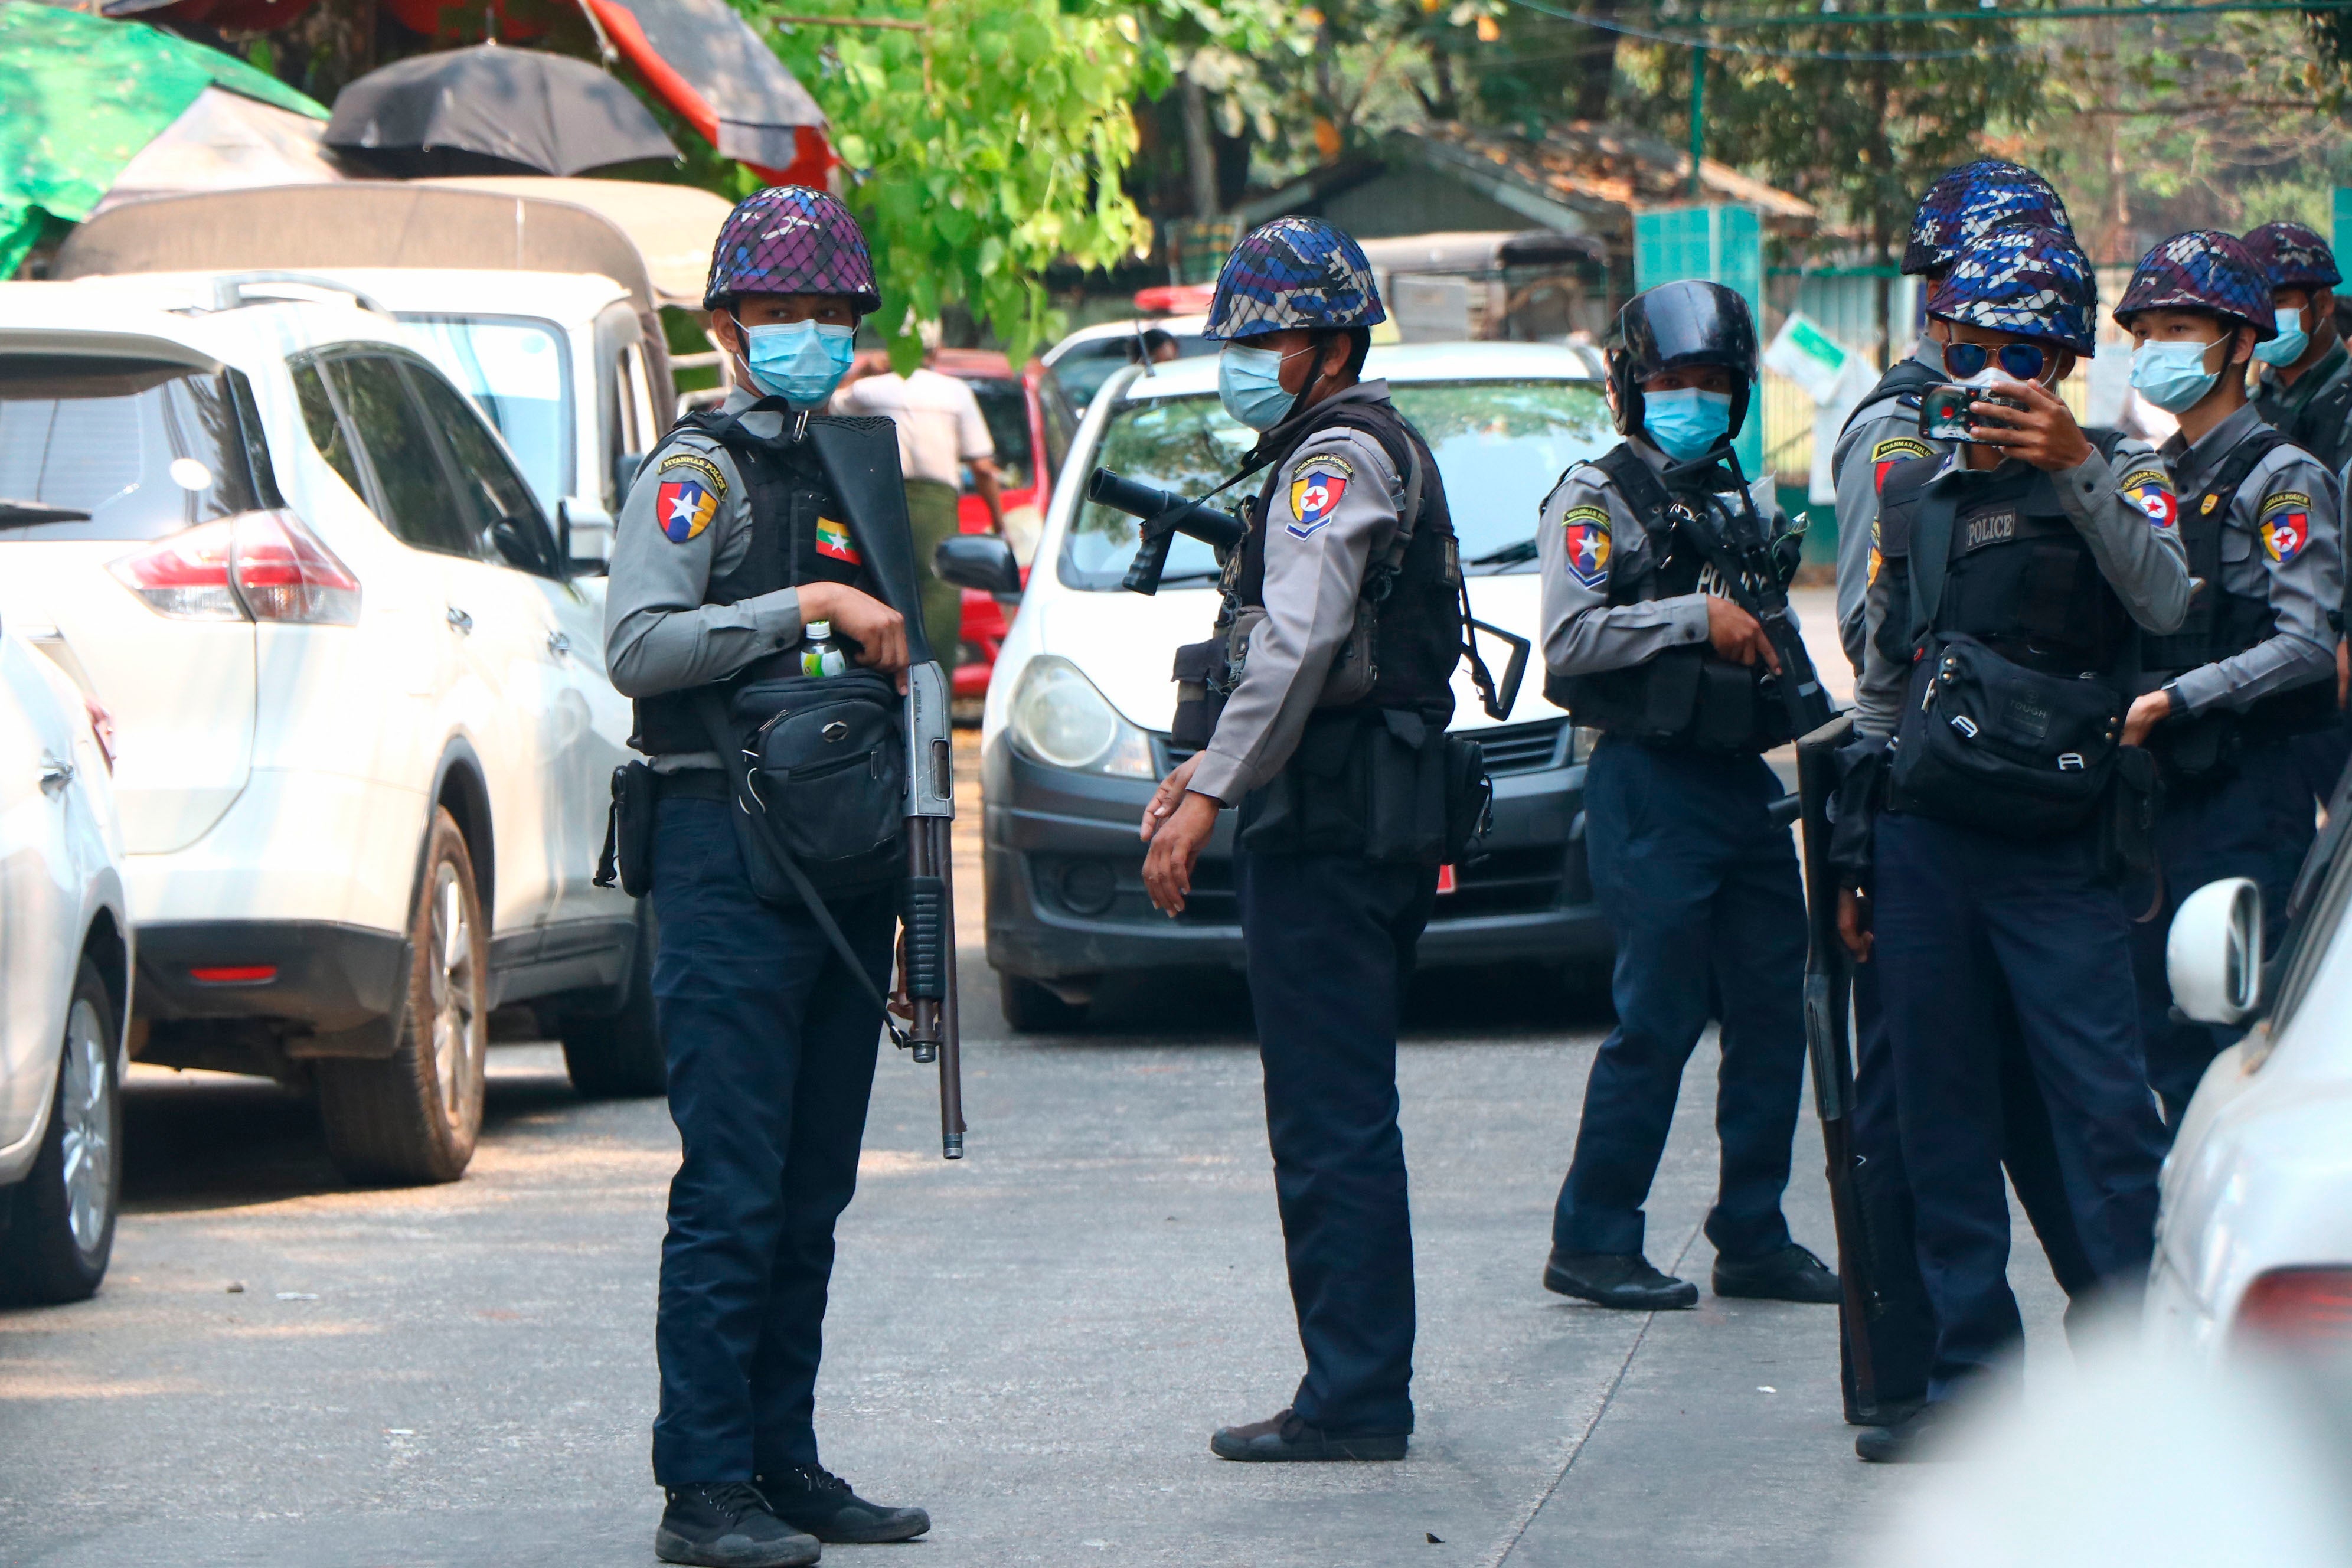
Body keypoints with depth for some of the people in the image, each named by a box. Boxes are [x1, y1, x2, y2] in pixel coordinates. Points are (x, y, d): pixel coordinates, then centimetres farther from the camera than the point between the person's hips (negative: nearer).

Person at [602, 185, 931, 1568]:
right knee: (734, 1189, -9)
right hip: (731, 857, -7)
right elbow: (637, 647, -17)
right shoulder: (699, 472, -3)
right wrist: (809, 604, -21)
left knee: (815, 1186, 9)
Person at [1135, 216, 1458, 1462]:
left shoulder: (1334, 459, -12)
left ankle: (1350, 1399, -8)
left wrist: (1210, 794, -24)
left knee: (1328, 1120, -8)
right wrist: (1212, 764, 22)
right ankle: (1365, 1388, 17)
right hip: (1384, 821, 10)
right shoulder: (1385, 449, 20)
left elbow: (1297, 644, -23)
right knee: (1347, 1115, 13)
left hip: (1324, 831, -10)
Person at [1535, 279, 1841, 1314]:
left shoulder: (1744, 500, 20)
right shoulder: (1596, 498, -3)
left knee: (1774, 1010, 6)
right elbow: (1569, 641, -15)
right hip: (1651, 785, -7)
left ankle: (1754, 1238, 15)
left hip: (1744, 778, 7)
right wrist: (1697, 618, -17)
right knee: (1659, 1018, -7)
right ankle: (1593, 1240, 2)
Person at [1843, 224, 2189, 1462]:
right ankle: (1971, 1378, 10)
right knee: (1942, 1122, 5)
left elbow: (2163, 602, -19)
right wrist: (1855, 858, 18)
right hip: (1924, 839, 4)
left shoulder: (2118, 479, 2)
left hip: (2058, 849, -4)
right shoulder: (1915, 497, 16)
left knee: (2106, 1109, -11)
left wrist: (2078, 468, -29)